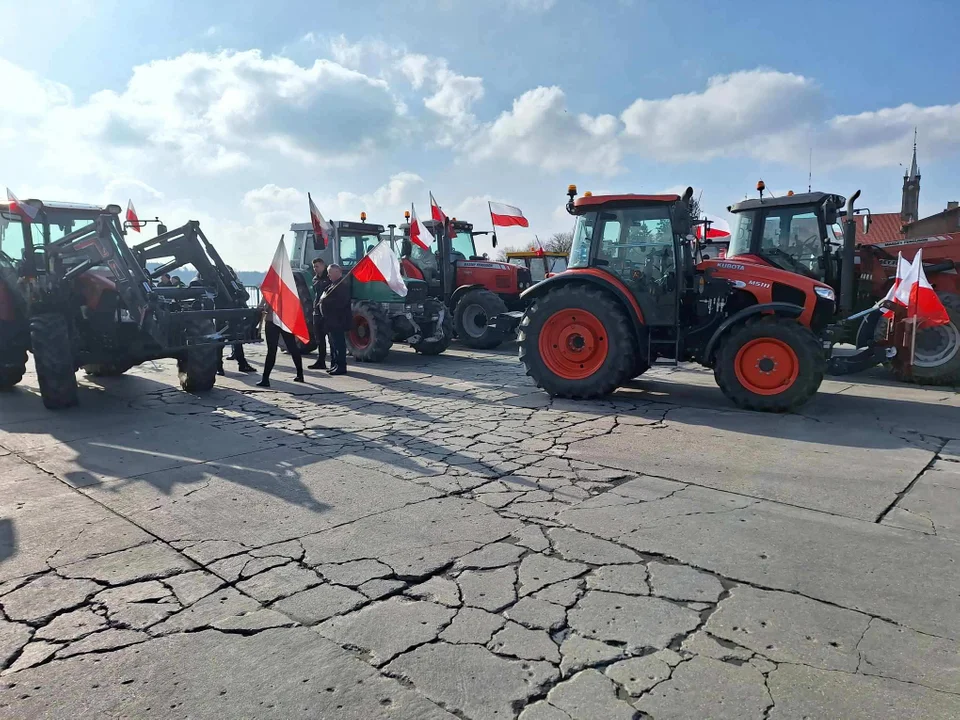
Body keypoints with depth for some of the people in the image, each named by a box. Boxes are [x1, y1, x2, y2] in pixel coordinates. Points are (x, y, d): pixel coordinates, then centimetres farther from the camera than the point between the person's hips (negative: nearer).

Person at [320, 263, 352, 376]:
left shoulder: (343, 284, -14)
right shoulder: (333, 284, 19)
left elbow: (340, 302, -24)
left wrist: (325, 301, -17)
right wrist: (323, 300, 5)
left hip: (338, 321, -11)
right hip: (331, 320, 11)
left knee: (339, 344, -7)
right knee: (333, 343, 15)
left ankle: (341, 367, -3)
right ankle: (334, 365, 23)